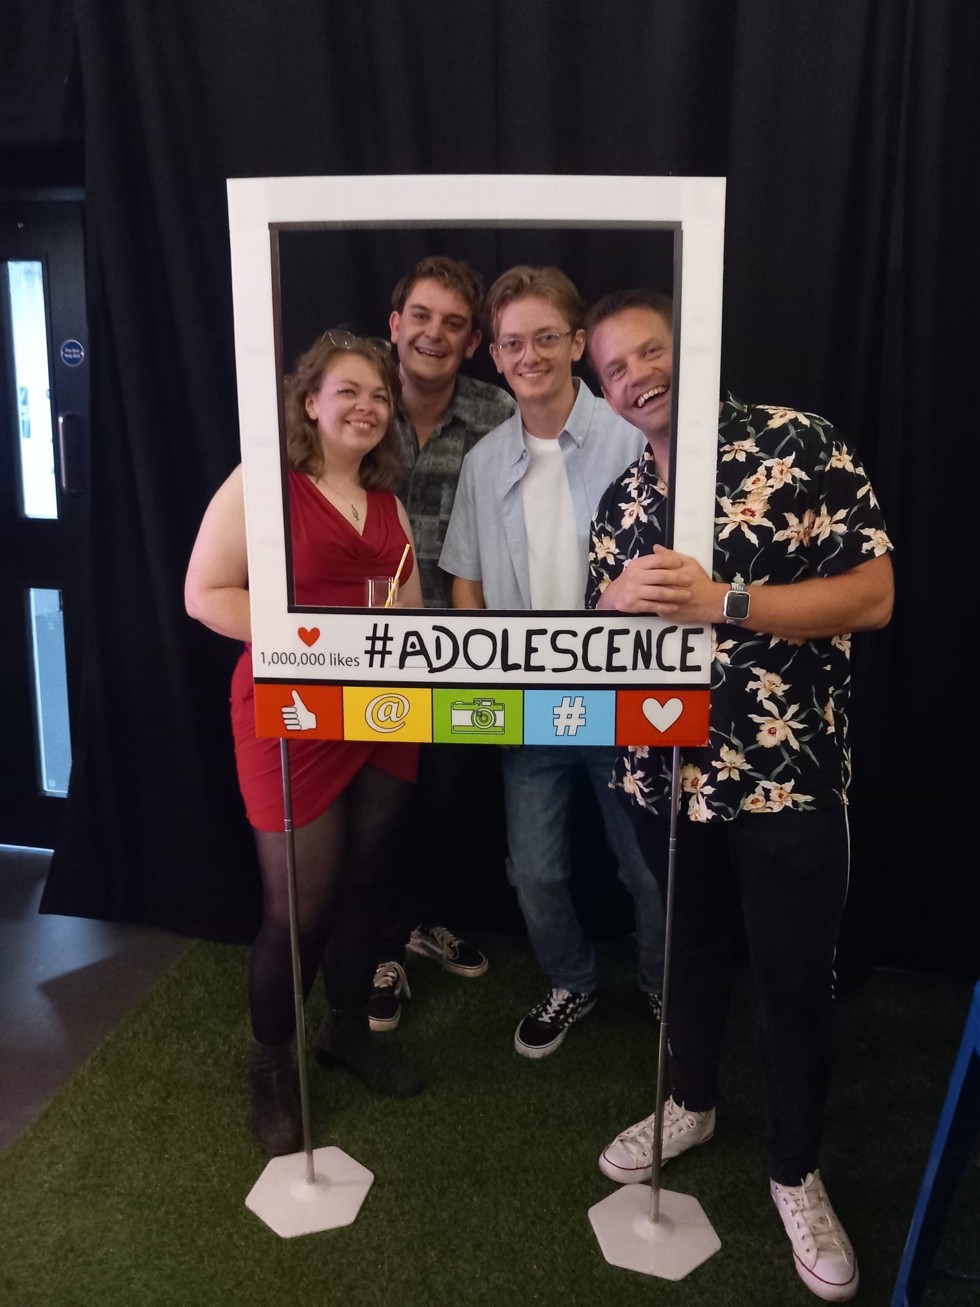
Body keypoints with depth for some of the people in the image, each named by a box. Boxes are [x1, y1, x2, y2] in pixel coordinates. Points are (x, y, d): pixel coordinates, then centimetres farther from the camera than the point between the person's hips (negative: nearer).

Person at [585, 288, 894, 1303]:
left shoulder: (799, 445, -10)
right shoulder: (620, 500, 7)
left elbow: (872, 595, -15)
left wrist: (720, 600, -25)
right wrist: (616, 602, -12)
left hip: (788, 777, -4)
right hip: (664, 775, 5)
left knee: (796, 980, 10)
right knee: (689, 947, 22)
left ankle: (796, 1173, 32)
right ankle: (690, 1103, 46)